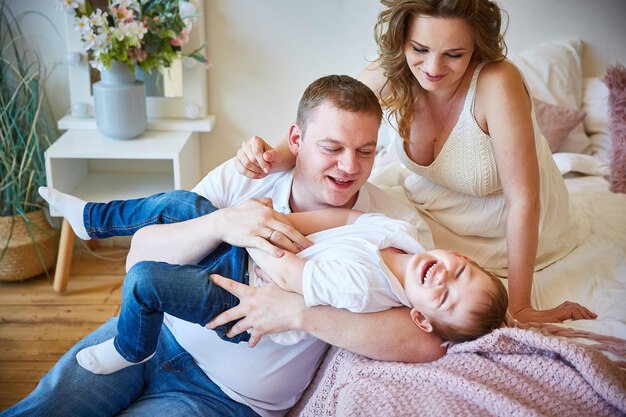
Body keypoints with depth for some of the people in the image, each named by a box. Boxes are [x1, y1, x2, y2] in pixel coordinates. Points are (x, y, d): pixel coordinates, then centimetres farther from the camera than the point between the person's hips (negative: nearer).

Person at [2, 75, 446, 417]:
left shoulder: (393, 223, -15)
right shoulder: (243, 177, -7)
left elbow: (429, 340, -29)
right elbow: (139, 260, -10)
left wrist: (300, 311, -34)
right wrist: (218, 224, -30)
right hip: (157, 332, 3)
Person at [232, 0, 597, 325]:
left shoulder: (497, 84, -34)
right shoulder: (391, 75, -19)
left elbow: (523, 202, -30)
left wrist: (519, 307, -27)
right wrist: (277, 157, -32)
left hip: (500, 233, -4)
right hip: (426, 207, 4)